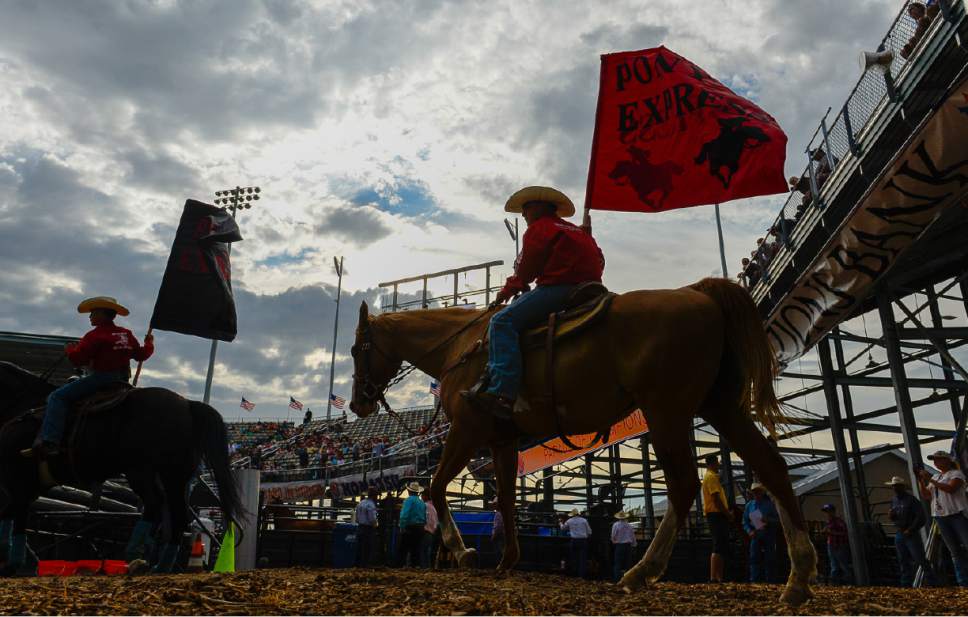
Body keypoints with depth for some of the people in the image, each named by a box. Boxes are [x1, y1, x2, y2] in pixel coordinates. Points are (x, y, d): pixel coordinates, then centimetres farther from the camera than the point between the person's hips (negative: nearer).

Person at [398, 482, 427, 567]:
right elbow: (425, 518, 16)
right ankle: (415, 565, 8)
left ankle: (402, 565, -7)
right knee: (415, 548, 10)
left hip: (409, 527, -6)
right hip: (420, 528, 6)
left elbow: (404, 515, -18)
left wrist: (402, 527, -15)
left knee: (404, 549, -2)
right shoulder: (422, 502, 13)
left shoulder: (409, 500, -8)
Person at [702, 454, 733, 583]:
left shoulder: (709, 476, 23)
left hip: (715, 515, 11)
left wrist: (727, 512, 15)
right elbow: (716, 499, -19)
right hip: (717, 515, -11)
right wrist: (728, 513, -14)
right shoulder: (711, 477, -10)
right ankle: (714, 577, -19)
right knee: (719, 548, -14)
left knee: (722, 548, 11)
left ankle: (719, 577, 11)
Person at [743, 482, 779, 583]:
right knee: (754, 557, -7)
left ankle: (768, 581, 3)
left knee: (768, 558, -2)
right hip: (756, 535, 2)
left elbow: (778, 519, -2)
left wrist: (768, 520, -21)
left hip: (768, 534, -2)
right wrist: (749, 531, -5)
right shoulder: (749, 505, 10)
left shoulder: (770, 504, 1)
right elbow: (745, 522, 13)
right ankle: (754, 580, -8)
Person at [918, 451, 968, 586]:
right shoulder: (935, 477, 18)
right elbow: (926, 497, 14)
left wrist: (931, 480, -17)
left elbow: (950, 488, -20)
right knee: (955, 551, 7)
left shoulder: (956, 473, -1)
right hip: (941, 517, 6)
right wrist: (921, 481, 1)